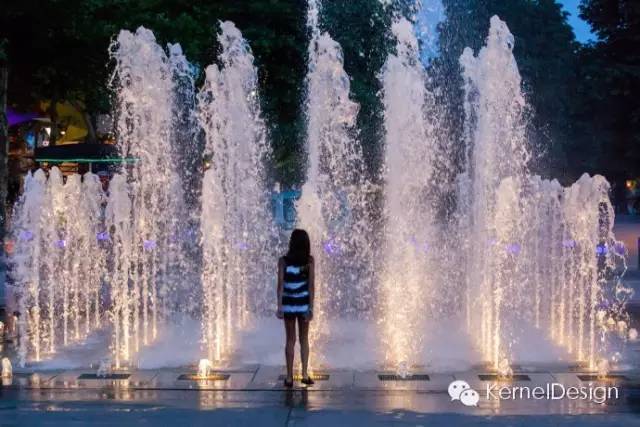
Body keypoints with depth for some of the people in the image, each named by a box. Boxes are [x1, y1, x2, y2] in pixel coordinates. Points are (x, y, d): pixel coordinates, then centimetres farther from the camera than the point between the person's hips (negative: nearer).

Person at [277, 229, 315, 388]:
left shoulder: (283, 261, -8)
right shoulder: (309, 260, -7)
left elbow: (280, 284, -12)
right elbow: (311, 285, -8)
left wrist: (279, 307, -11)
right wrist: (311, 307, -6)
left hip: (289, 304, 0)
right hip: (303, 304, 0)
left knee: (290, 340, 9)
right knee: (304, 339, 15)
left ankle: (289, 378, 9)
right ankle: (305, 374, 10)